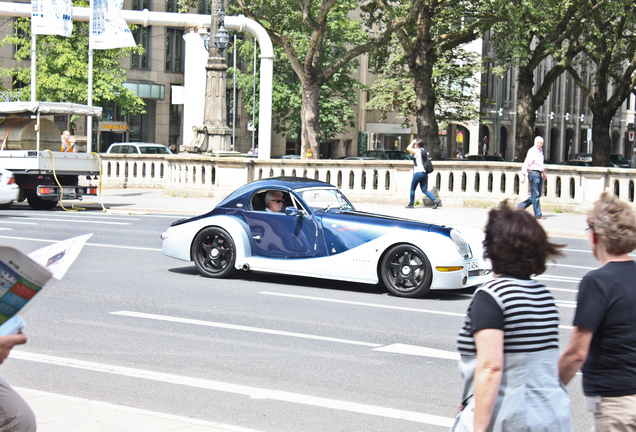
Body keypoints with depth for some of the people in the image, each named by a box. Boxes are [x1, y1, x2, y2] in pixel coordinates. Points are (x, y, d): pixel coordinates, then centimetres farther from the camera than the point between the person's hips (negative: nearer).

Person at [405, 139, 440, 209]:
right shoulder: (425, 152, 14)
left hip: (418, 173, -7)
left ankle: (411, 203, 11)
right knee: (424, 189, 6)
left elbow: (408, 148, -8)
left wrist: (413, 142, 7)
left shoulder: (417, 151, -8)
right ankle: (435, 200, -9)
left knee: (412, 188, 6)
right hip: (424, 173, 7)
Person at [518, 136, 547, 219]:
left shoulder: (540, 151, 16)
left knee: (538, 194, 10)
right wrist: (523, 175, -21)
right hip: (533, 173, -9)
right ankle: (538, 214, -5)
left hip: (539, 174, 9)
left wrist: (544, 173, 33)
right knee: (535, 194, -7)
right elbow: (526, 163, -15)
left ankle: (522, 205, 19)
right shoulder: (532, 151, -11)